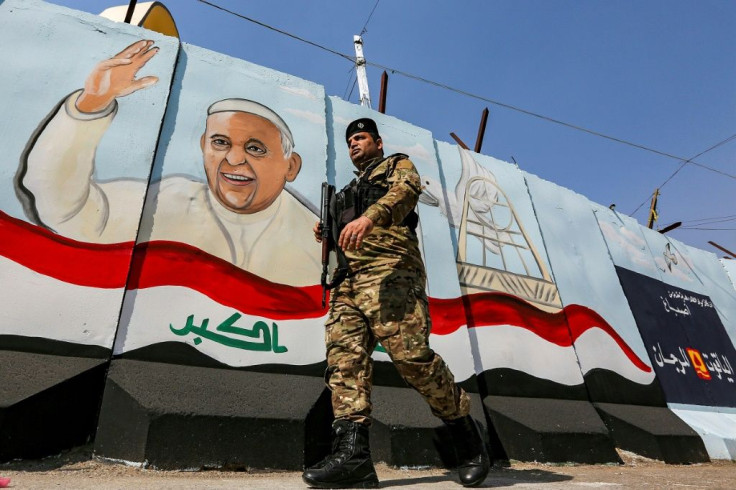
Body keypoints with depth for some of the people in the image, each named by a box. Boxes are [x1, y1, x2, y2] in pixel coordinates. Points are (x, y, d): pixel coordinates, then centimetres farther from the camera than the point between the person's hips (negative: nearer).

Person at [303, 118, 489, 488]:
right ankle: (352, 452, -16)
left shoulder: (397, 165, 17)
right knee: (344, 356, -12)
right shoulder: (346, 192, 36)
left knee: (411, 355, -15)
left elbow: (406, 191, -7)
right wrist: (327, 234, 10)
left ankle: (465, 433, 3)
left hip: (390, 270, -6)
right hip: (347, 279, 7)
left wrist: (369, 216, -26)